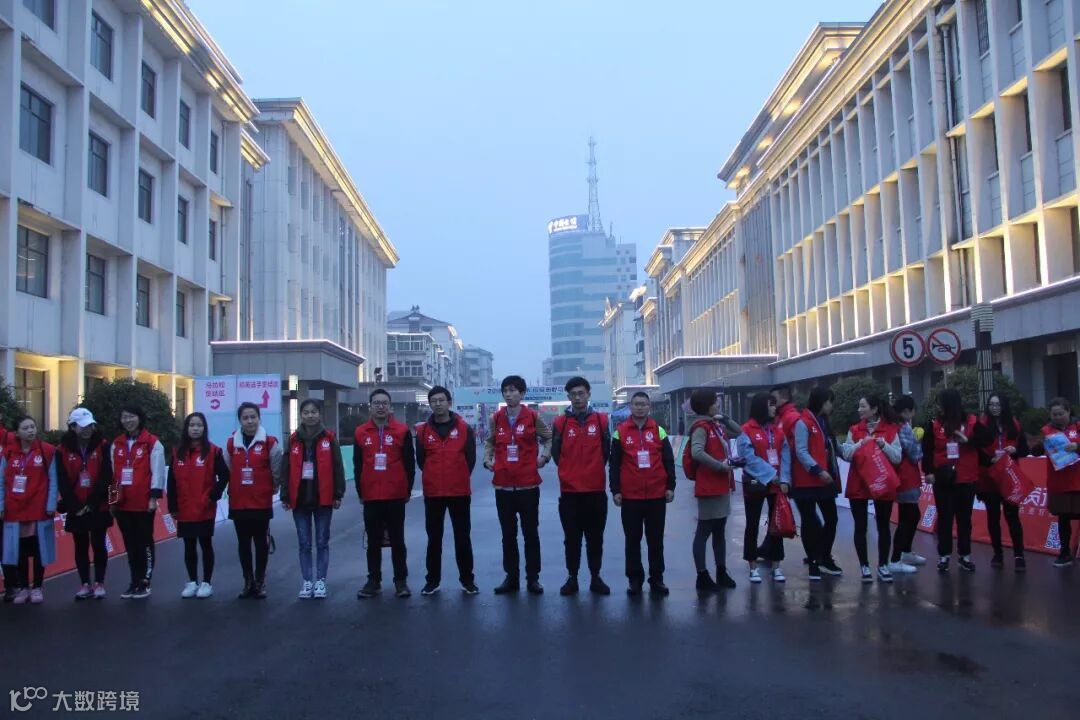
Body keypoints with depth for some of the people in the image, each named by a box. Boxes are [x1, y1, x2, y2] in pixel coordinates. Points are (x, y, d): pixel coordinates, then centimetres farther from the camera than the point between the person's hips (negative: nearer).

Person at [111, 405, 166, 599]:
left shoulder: (152, 443, -6)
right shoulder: (116, 444, 12)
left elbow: (157, 471, -8)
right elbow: (113, 472, 15)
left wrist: (154, 497, -13)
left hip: (144, 503, -6)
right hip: (122, 503, 6)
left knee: (145, 543, 3)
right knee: (130, 544, 12)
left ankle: (145, 583, 10)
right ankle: (135, 582, 21)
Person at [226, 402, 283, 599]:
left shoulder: (270, 442, -6)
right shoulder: (231, 443, 3)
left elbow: (277, 472, -1)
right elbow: (227, 471, 9)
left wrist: (270, 488, 6)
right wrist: (235, 489, 9)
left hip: (262, 503, -3)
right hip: (238, 504, 3)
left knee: (261, 543, 5)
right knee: (243, 544, 10)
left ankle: (260, 582, 15)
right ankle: (248, 582, 21)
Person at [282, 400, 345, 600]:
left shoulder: (329, 438, -1)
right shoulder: (293, 440, 5)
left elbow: (337, 467, -1)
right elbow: (286, 469, 5)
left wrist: (338, 494, -5)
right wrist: (285, 497, 1)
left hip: (323, 498, -2)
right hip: (300, 499, 2)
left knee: (322, 542, 7)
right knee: (304, 544, 7)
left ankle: (320, 582, 14)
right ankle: (307, 582, 16)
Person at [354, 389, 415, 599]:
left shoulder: (402, 431, -2)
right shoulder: (360, 433, 5)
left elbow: (409, 463, 1)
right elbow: (358, 466, 8)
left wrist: (408, 490, 0)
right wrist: (360, 492, 7)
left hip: (396, 496, -2)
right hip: (371, 497, 2)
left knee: (397, 540, 6)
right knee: (373, 541, 9)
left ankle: (401, 581, 14)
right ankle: (374, 581, 18)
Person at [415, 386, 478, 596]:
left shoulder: (464, 428, -1)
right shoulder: (423, 431, 2)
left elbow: (471, 458, 2)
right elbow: (420, 460, 8)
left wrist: (459, 477, 4)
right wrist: (435, 477, 9)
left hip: (460, 492, -1)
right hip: (432, 493, 1)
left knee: (462, 537, 6)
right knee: (434, 538, 9)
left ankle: (467, 579, 16)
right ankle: (432, 580, 18)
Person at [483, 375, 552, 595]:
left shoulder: (533, 417, -3)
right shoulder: (496, 418, 4)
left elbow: (549, 438, 9)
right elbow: (490, 442, 18)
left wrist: (544, 456, -5)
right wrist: (487, 459, 1)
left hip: (528, 485, -2)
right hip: (503, 486, 2)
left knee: (530, 533, 6)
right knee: (508, 534, 10)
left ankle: (533, 578, 15)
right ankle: (511, 578, 20)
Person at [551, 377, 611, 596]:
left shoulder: (601, 420, 2)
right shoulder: (560, 422, 0)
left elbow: (606, 451, 8)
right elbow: (556, 453, 6)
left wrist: (593, 470, 9)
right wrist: (570, 472, 9)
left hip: (596, 489, 1)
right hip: (569, 489, 0)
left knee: (595, 537, 8)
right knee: (572, 537, 6)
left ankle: (596, 577, 18)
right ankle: (572, 578, 15)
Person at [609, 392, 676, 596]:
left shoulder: (658, 431, 6)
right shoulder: (620, 432, 2)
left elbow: (668, 461, 7)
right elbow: (614, 464, 2)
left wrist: (670, 486, 0)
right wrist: (615, 490, -4)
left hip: (657, 495, 1)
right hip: (630, 496, -1)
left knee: (656, 539, 8)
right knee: (633, 540, 7)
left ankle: (657, 579, 17)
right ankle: (635, 579, 16)